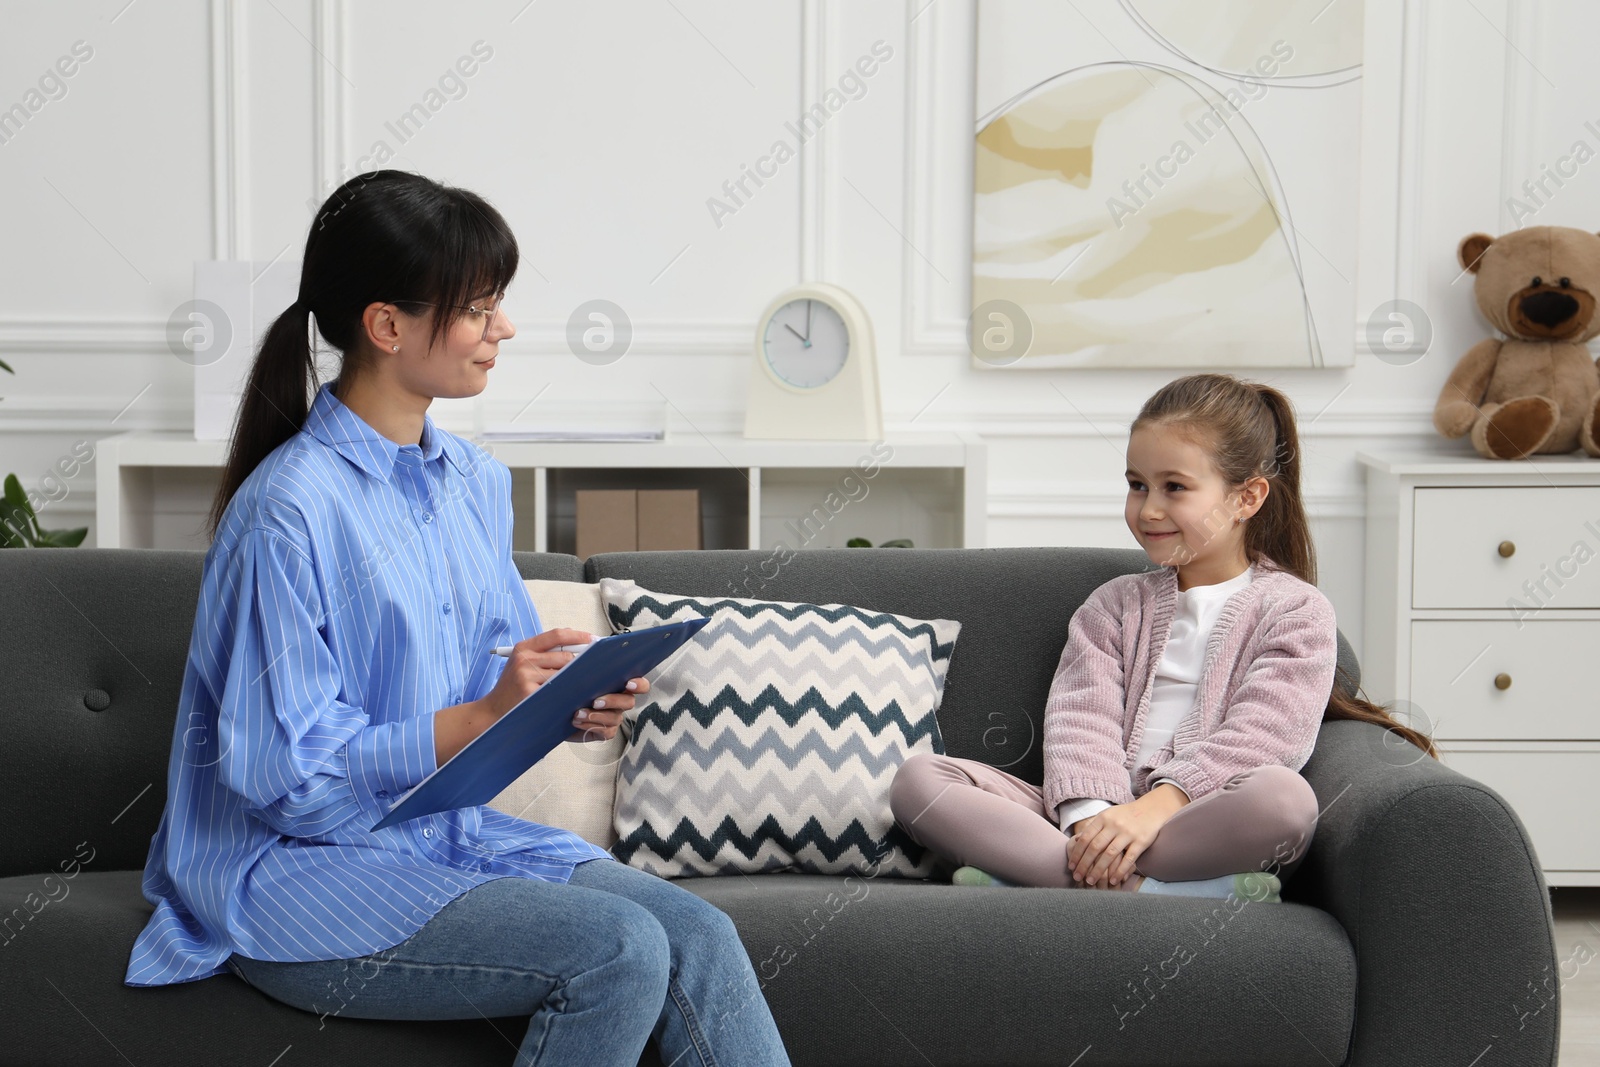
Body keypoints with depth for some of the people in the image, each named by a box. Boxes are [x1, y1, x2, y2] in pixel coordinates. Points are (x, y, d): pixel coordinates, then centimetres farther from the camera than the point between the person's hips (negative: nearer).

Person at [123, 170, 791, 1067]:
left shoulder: (476, 482, 9)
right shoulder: (287, 511, -17)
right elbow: (287, 774, -19)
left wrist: (571, 706, -6)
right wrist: (480, 717, -26)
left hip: (454, 832, 7)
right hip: (296, 869, -7)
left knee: (698, 935, -15)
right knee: (619, 950, -24)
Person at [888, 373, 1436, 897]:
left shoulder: (1297, 610, 9)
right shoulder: (1113, 605, 21)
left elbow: (1259, 736, -7)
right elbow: (1081, 719, 4)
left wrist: (1156, 806, -24)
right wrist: (1091, 815, -18)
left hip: (1211, 830, -3)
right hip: (1094, 823, 3)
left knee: (1286, 797, -38)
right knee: (918, 778, -19)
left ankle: (1030, 873, -31)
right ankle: (1158, 892, -31)